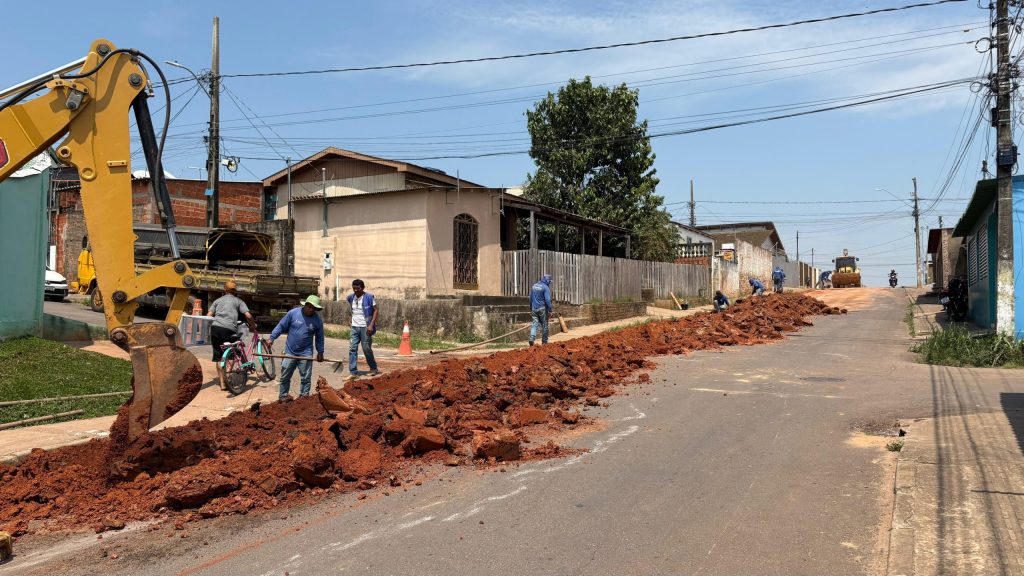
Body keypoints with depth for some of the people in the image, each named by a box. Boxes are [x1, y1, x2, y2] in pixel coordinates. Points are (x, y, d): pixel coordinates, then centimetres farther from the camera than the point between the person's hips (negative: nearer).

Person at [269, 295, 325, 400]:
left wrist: (320, 352, 5)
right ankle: (282, 396, 23)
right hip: (290, 351, 0)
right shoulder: (293, 313, -8)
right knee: (285, 376, 9)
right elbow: (281, 326, -1)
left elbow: (319, 337, 6)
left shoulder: (318, 320, -4)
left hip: (305, 353, 0)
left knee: (306, 378, 4)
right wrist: (272, 338, -7)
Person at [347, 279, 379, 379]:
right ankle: (353, 372, 0)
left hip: (365, 327, -5)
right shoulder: (350, 298, 5)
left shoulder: (369, 297, -10)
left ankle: (373, 368, 23)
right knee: (352, 349, -2)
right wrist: (353, 320, 16)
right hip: (354, 327, 5)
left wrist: (371, 325, -15)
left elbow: (375, 310, -8)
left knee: (367, 349, 3)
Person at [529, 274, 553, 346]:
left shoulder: (534, 286, 11)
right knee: (544, 325, 7)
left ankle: (532, 339, -18)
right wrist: (549, 310, -11)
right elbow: (547, 300, -16)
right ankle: (544, 341, 14)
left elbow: (531, 298, 18)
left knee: (534, 324, 2)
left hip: (534, 308, 5)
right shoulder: (545, 287, -11)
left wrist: (531, 309, 26)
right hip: (542, 309, -5)